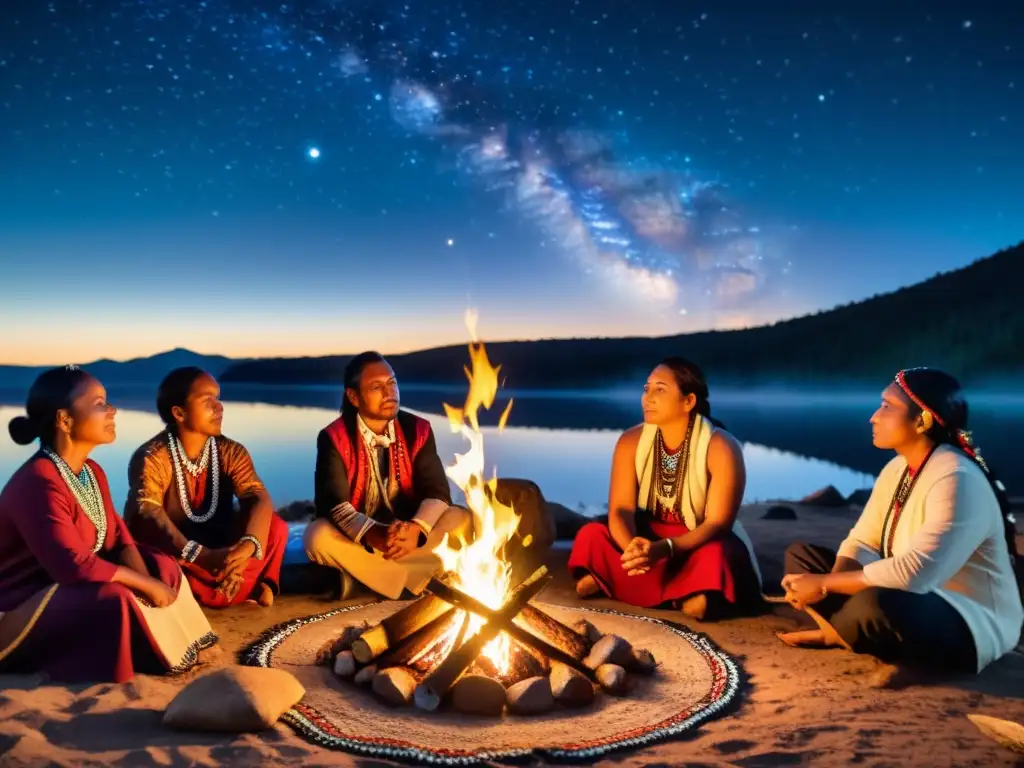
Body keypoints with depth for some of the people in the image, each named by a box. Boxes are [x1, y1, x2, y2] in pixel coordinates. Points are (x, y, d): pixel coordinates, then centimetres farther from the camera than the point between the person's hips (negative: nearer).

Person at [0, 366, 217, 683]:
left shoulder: (92, 472, 4)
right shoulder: (38, 483, -27)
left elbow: (115, 536, 7)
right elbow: (75, 566, -34)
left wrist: (143, 576, -13)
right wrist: (145, 584, -23)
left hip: (63, 588, 10)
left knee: (164, 568, 4)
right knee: (115, 599, -33)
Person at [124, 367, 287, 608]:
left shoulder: (231, 452, -7)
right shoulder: (151, 457, -19)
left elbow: (259, 500, -21)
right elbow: (148, 516, -34)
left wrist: (246, 547, -43)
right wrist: (202, 556, -49)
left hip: (220, 548, 3)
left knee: (275, 527, -20)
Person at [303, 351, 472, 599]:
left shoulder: (418, 431, -5)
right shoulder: (334, 438, -12)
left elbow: (437, 492, -12)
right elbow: (333, 503, -22)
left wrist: (416, 529, -35)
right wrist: (373, 534, -42)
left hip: (409, 534, 2)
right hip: (358, 538, -2)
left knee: (461, 521, -24)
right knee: (318, 536, -34)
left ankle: (363, 574, -18)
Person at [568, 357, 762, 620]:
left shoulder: (721, 448, -20)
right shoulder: (631, 441, -8)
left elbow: (718, 524, -22)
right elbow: (620, 510, -13)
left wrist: (664, 549, -38)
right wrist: (633, 549, -37)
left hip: (702, 545, -3)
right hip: (648, 539, 4)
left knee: (718, 554, -36)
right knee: (591, 535, -20)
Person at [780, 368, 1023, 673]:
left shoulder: (957, 480, -26)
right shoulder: (898, 468, 3)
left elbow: (914, 573, -35)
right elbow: (862, 542, 3)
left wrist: (824, 585, -27)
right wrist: (833, 584, -19)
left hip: (973, 626, -9)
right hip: (915, 599, 9)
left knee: (875, 605, -39)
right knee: (800, 555, 8)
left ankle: (833, 633, -6)